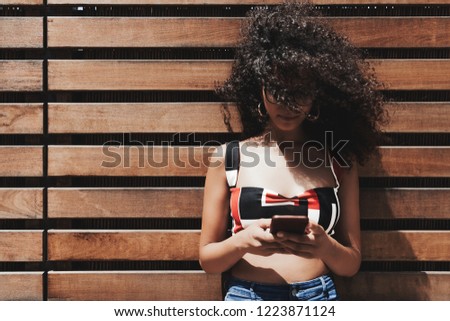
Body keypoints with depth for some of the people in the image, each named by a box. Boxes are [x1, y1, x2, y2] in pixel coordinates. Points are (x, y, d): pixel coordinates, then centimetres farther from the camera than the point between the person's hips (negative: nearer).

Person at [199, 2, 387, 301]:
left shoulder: (340, 162, 1)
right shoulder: (228, 158, -1)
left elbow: (351, 263, 4)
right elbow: (208, 258, 1)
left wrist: (325, 247, -16)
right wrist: (242, 242, -18)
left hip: (319, 297, 1)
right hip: (246, 297, 0)